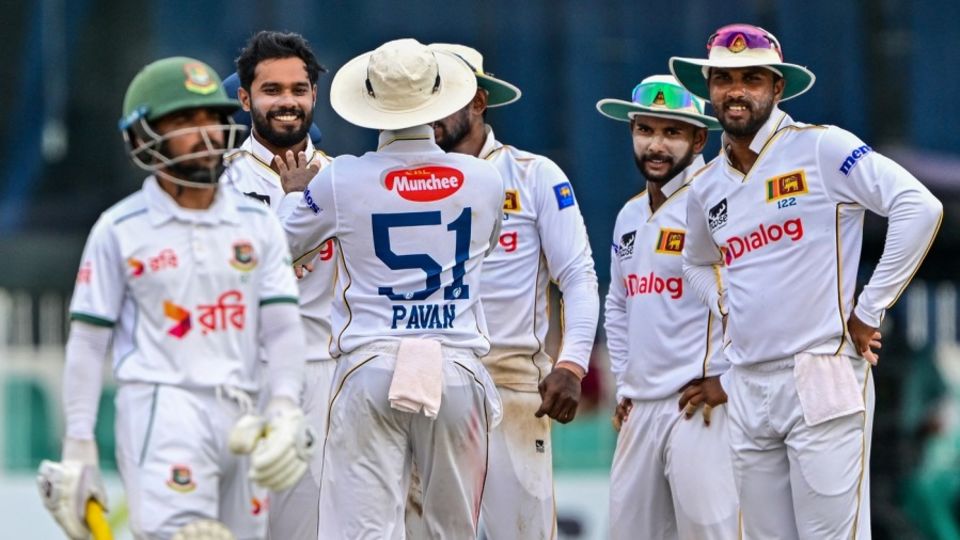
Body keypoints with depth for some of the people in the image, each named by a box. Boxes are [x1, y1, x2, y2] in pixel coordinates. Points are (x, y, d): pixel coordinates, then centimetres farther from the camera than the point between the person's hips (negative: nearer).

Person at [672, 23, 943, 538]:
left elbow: (920, 207, -15)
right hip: (746, 386, 7)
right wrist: (731, 308, 13)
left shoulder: (820, 148, -6)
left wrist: (869, 309, -12)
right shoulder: (706, 187, 14)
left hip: (821, 381, -7)